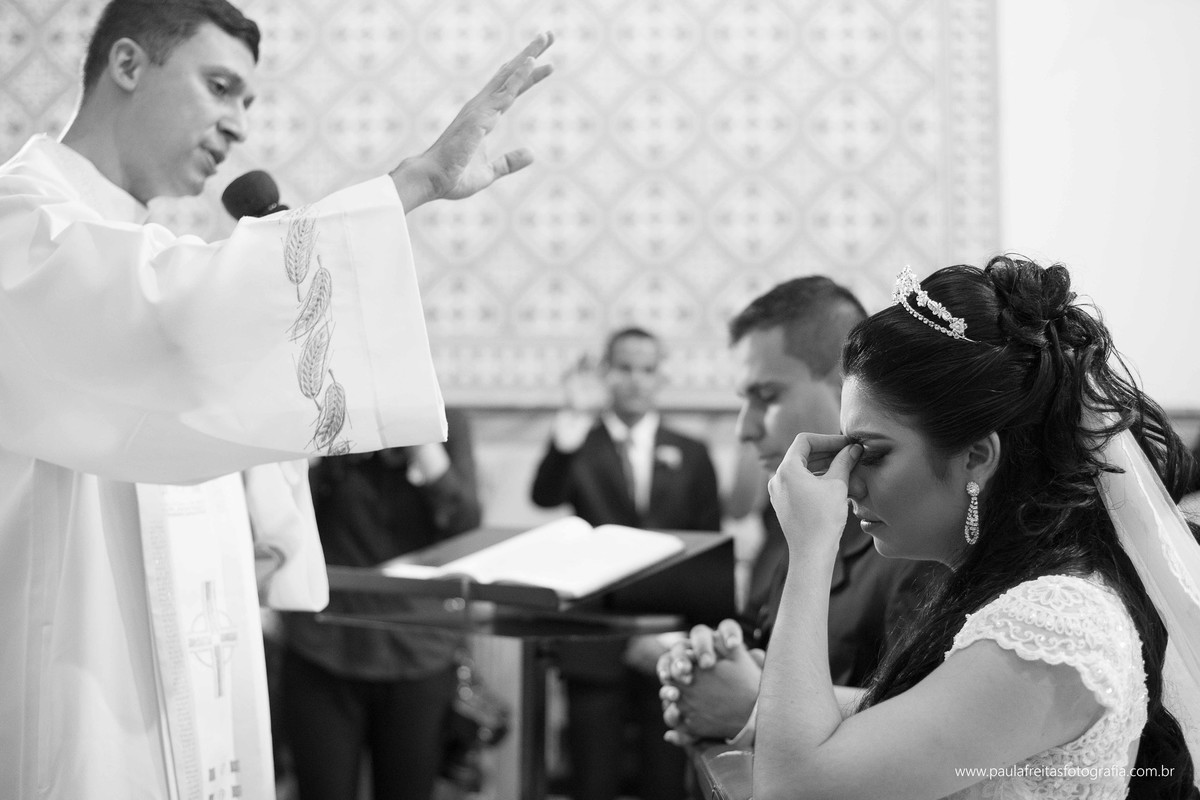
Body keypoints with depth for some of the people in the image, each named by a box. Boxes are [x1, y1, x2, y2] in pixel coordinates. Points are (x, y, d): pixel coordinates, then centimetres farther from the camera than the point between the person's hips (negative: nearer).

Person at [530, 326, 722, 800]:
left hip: (669, 648, 1)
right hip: (596, 649, -1)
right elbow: (545, 495, -16)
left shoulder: (690, 455, 11)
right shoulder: (581, 447, 5)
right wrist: (575, 419, -29)